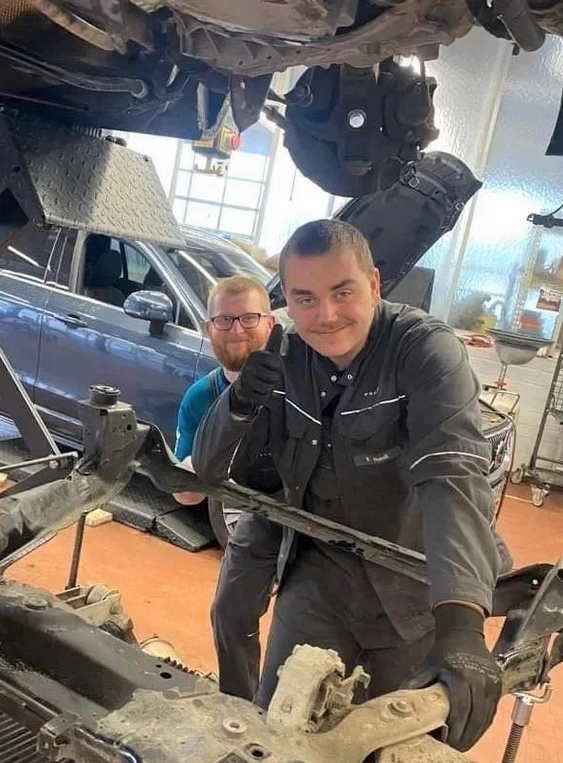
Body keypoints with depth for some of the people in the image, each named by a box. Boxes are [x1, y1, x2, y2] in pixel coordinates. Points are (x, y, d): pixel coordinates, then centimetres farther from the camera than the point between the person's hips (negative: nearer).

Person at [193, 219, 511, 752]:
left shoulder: (426, 349, -21)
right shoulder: (284, 361, -6)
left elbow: (453, 475, -37)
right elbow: (207, 470, -5)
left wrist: (461, 623, -51)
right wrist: (239, 404, -27)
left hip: (415, 589, -3)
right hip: (319, 573, 3)